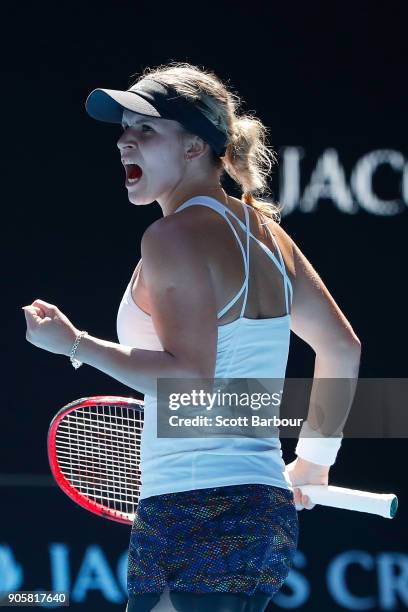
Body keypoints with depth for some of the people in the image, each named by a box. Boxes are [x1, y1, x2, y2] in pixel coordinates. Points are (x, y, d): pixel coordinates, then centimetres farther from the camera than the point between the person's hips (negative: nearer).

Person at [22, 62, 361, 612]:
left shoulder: (174, 236, -10)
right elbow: (342, 349, 23)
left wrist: (76, 344, -17)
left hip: (198, 514, -9)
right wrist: (313, 461, 32)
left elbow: (190, 378, -20)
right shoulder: (265, 232, 16)